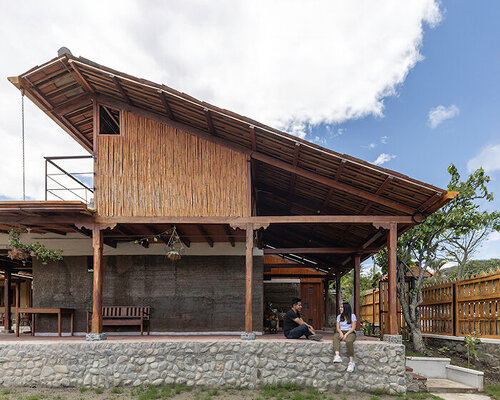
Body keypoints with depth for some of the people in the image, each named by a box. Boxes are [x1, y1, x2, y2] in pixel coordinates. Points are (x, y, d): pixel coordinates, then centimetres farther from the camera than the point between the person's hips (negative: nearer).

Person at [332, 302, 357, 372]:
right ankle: (337, 356, -54)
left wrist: (346, 334, -19)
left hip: (350, 333, -3)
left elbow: (353, 328, -6)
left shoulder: (352, 316, 1)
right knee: (335, 337, -34)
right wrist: (340, 333, -15)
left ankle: (351, 362, -43)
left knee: (349, 341, -39)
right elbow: (338, 327, 8)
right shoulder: (339, 316, 14)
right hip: (341, 332, 3)